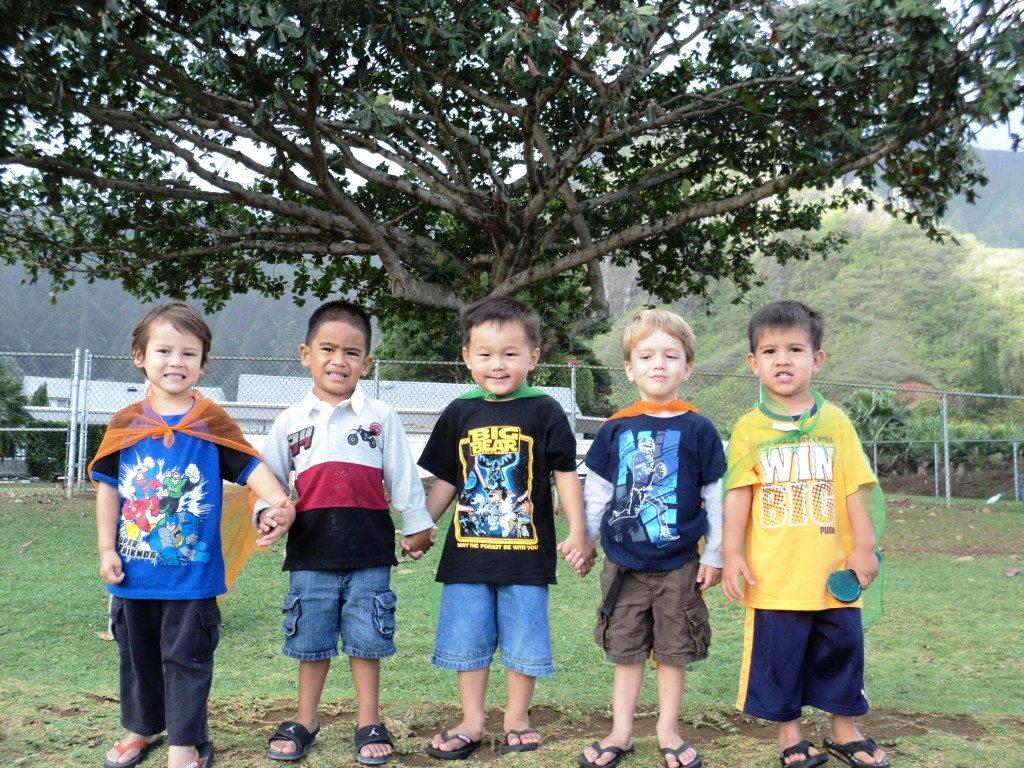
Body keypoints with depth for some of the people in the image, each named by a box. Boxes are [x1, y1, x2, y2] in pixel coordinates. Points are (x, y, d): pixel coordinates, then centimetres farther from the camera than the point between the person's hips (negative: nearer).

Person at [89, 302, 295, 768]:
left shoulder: (212, 423, -5)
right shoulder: (125, 423, 1)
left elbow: (251, 467, -11)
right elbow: (108, 488, 6)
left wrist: (280, 503, -29)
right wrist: (107, 549, 1)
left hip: (191, 573, -3)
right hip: (133, 572, 3)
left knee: (187, 658, 6)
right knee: (136, 654, 19)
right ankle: (142, 729, 40)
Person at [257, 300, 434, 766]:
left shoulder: (381, 417, 0)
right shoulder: (290, 422, 5)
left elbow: (402, 476, 5)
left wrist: (417, 524, 8)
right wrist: (267, 513, -8)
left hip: (369, 552, -1)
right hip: (311, 551, 2)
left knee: (366, 637, 7)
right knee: (311, 639, 12)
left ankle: (368, 723, 21)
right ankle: (305, 721, 27)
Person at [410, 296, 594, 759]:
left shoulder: (544, 413, -4)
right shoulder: (460, 414, 4)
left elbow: (565, 475, -1)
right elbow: (445, 481, 11)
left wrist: (578, 533, -5)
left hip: (526, 552, -2)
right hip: (467, 552, 3)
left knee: (522, 642, 8)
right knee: (467, 640, 10)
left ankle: (517, 719, 25)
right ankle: (472, 722, 24)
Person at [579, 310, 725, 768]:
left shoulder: (698, 429, -4)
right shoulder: (615, 430, 0)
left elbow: (715, 496, 0)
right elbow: (596, 492, 8)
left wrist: (714, 554, 0)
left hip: (679, 564, -1)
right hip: (623, 562, 1)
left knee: (673, 650, 9)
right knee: (625, 649, 10)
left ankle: (668, 730, 24)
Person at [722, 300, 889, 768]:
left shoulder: (835, 423, 3)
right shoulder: (749, 429, 0)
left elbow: (853, 489, 4)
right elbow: (738, 495, -2)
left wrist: (864, 546, 0)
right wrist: (731, 554, -7)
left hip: (832, 571, 2)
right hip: (775, 575, -1)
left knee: (842, 649, 12)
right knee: (779, 656, 6)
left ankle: (844, 730, 32)